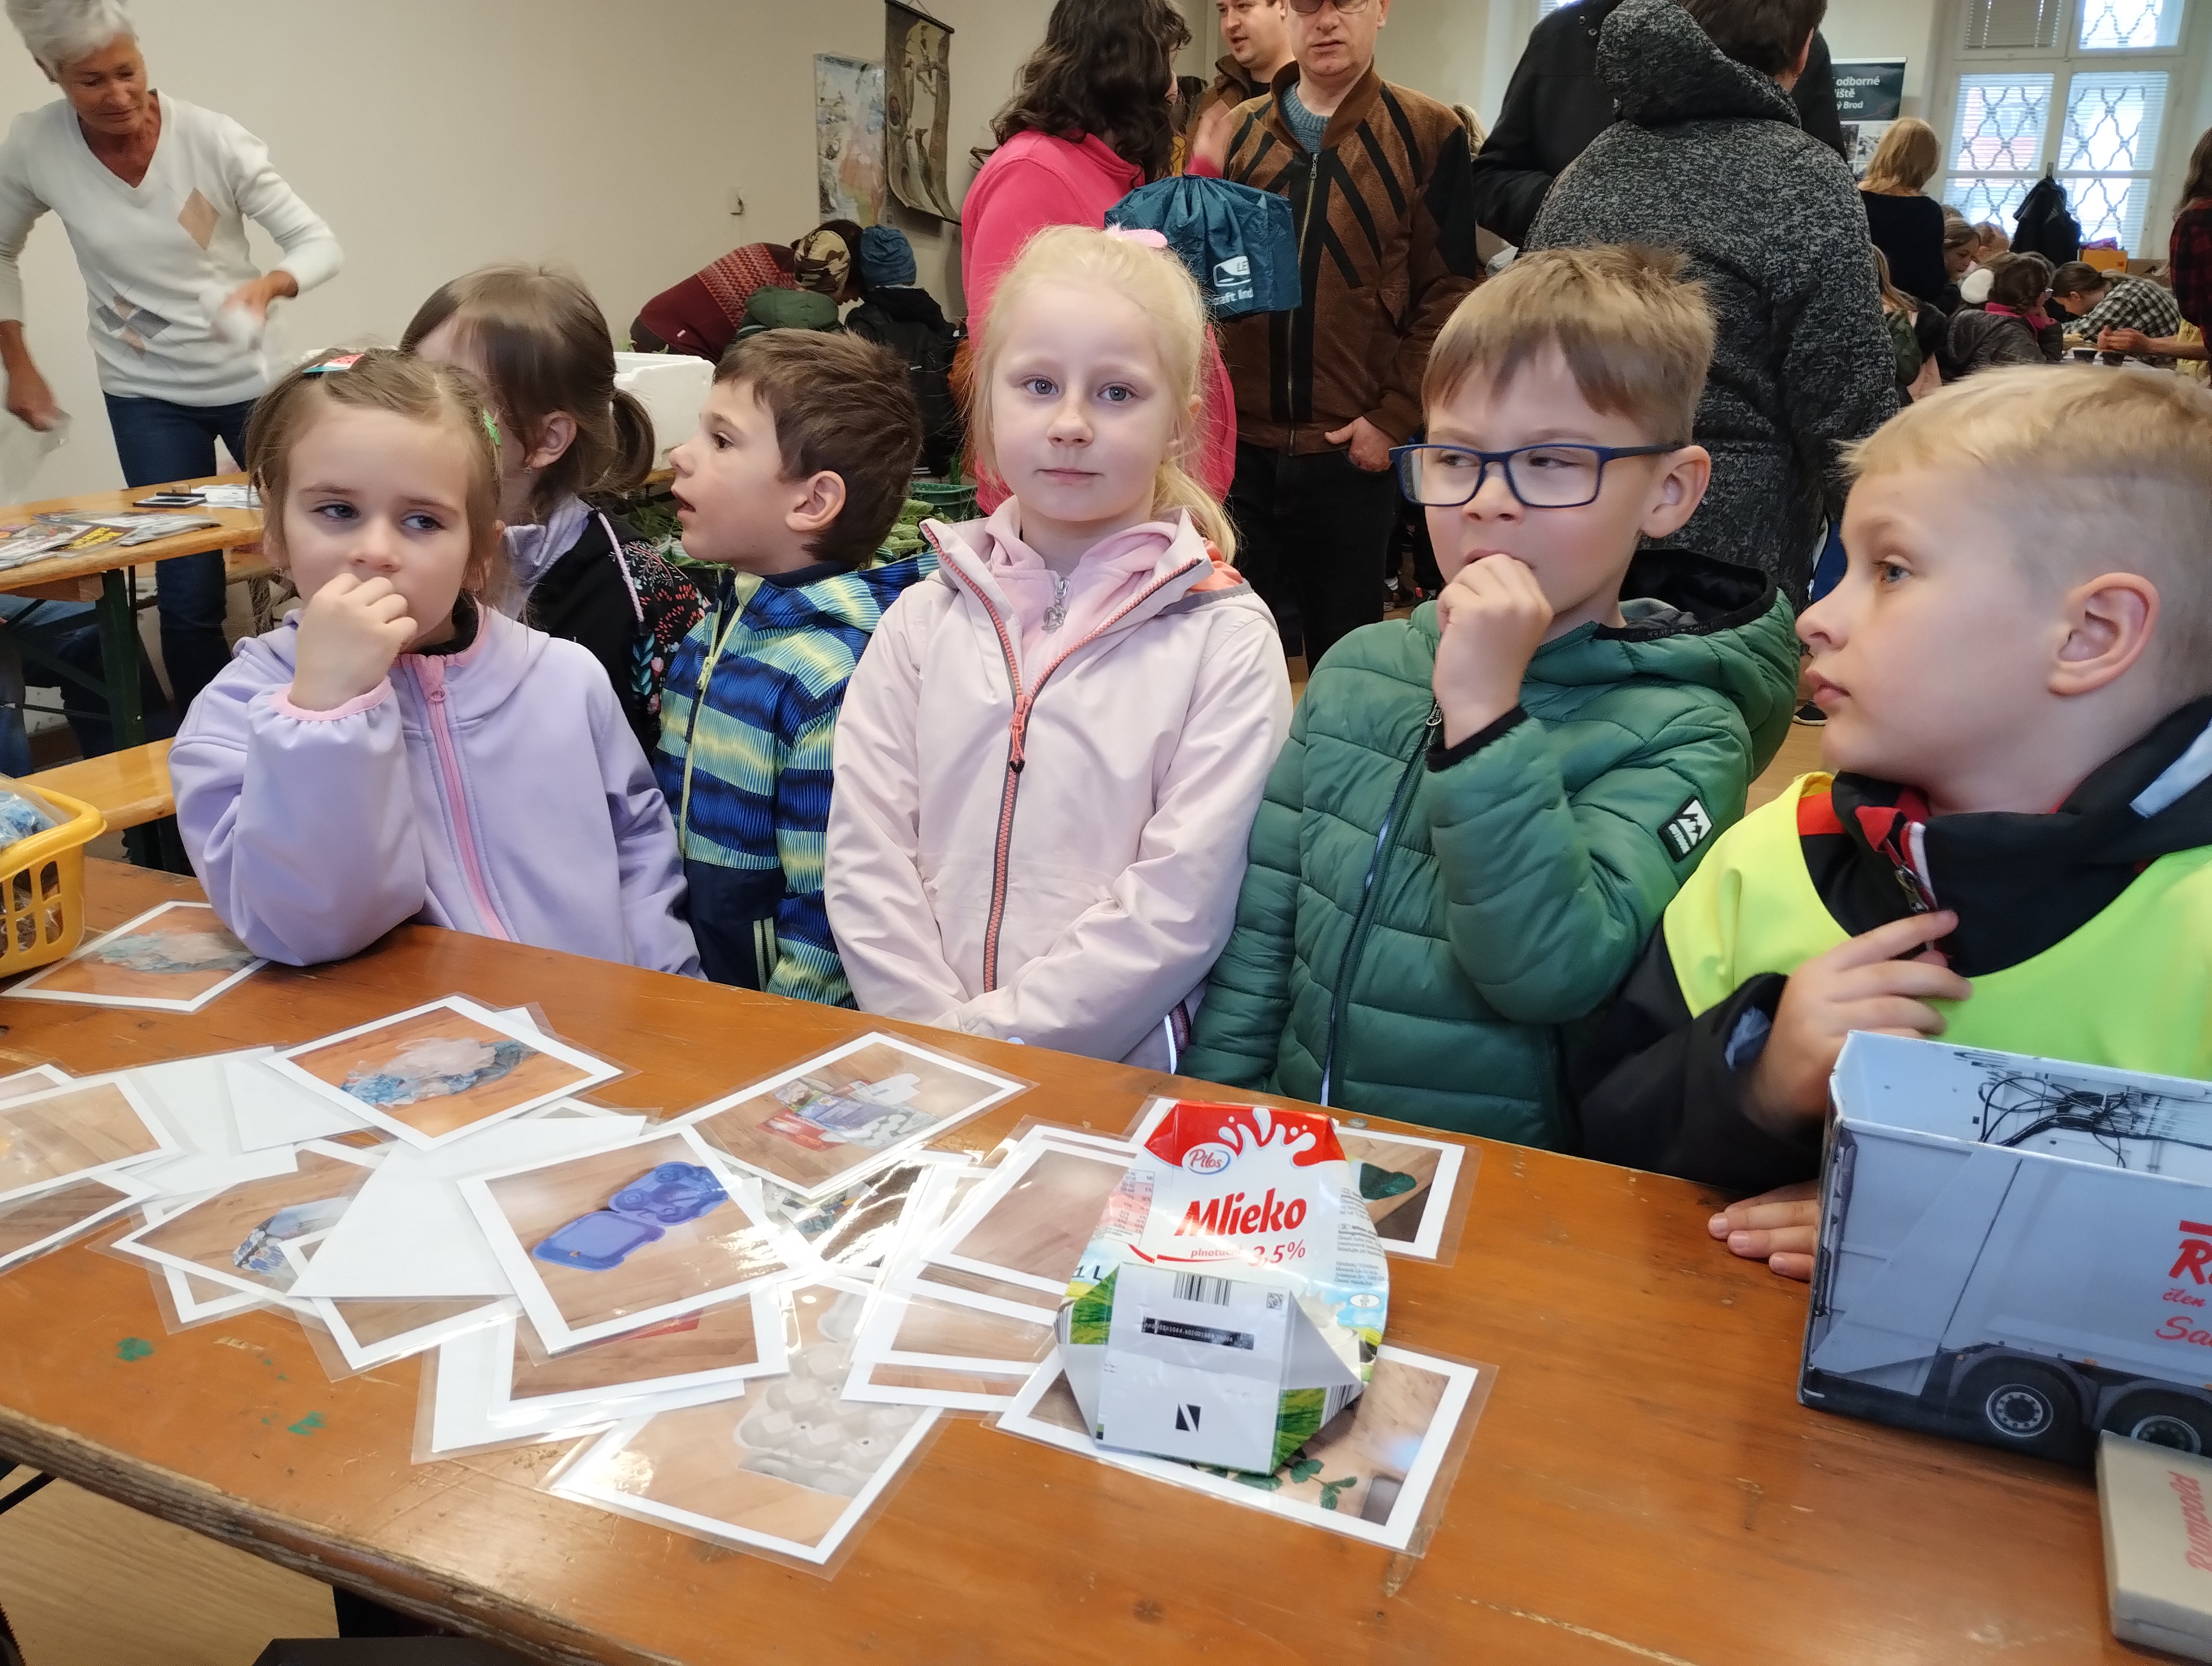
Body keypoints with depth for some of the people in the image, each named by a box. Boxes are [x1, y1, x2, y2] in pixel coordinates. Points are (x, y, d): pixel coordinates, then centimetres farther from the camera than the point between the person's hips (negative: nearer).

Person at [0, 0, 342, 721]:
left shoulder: (214, 139, -15)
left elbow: (319, 243, -14)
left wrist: (266, 286, -34)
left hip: (252, 380, 0)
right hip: (148, 396, 1)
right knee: (189, 591, -2)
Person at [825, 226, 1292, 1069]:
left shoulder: (1224, 638, -3)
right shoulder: (923, 622, 8)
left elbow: (1181, 904, -9)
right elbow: (866, 864, 3)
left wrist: (989, 1038, -12)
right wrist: (943, 1040, -8)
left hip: (1119, 1070, -1)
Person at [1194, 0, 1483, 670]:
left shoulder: (1428, 132, 0)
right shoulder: (1239, 131, 10)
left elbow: (1448, 292, -3)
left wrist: (1394, 418, -9)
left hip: (1350, 447, -2)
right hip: (1238, 438, 3)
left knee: (1343, 642, 11)